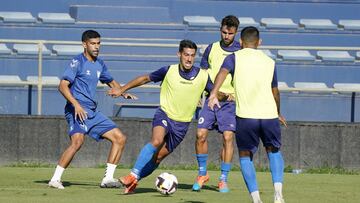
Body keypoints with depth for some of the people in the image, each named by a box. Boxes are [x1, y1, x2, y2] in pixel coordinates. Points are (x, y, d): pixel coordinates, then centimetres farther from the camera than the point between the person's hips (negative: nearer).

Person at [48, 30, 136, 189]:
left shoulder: (99, 64, 17)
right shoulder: (78, 62, -5)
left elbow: (111, 82, 34)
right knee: (78, 141, -31)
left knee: (120, 138, 4)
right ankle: (55, 179, -25)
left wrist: (124, 93, 14)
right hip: (78, 111, -8)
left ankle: (108, 179, 7)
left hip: (93, 112, 8)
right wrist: (76, 104, -25)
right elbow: (63, 86, -13)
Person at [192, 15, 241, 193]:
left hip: (231, 100, -2)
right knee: (201, 134, -6)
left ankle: (223, 179, -1)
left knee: (227, 137, -11)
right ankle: (202, 174, 11)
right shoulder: (212, 48, 8)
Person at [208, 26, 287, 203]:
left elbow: (223, 72, -13)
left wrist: (213, 94, -26)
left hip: (245, 116, -2)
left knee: (245, 155, 15)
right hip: (269, 115, 2)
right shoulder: (269, 62, 18)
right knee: (274, 151, 23)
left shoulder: (235, 58, 8)